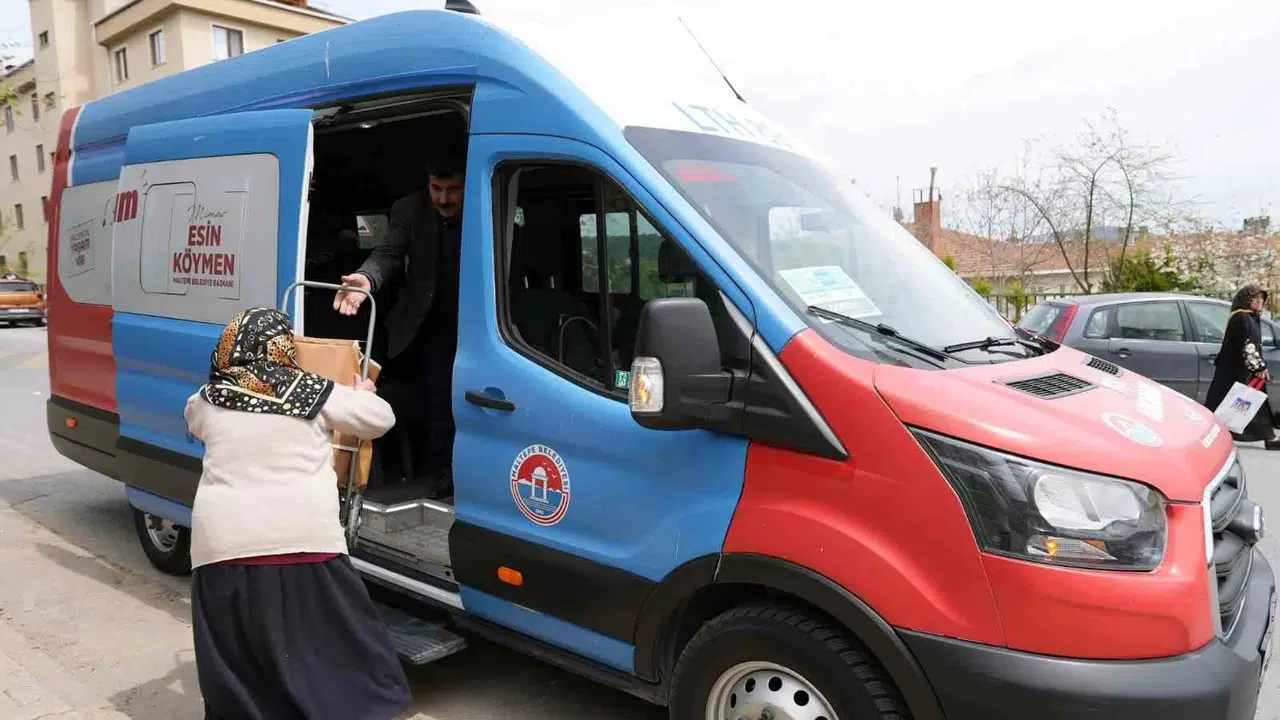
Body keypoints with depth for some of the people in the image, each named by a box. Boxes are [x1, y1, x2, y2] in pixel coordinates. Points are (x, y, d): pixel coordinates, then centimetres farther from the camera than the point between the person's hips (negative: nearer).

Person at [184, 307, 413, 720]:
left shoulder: (208, 399, 8)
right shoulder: (313, 393, 2)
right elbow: (380, 419, 10)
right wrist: (363, 393, 31)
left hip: (224, 547, 3)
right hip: (304, 542, -2)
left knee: (238, 680, 15)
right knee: (339, 665, 8)